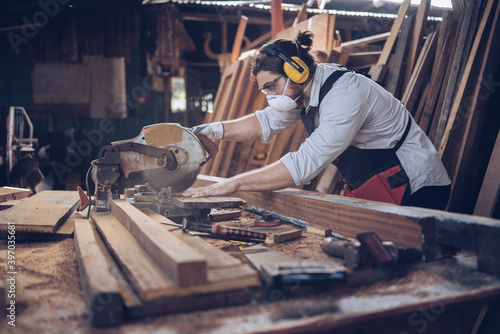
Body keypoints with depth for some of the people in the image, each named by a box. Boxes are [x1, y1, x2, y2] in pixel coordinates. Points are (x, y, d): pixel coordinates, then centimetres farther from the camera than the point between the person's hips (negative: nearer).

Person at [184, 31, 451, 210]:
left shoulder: (344, 96, -29)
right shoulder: (304, 89, 0)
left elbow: (305, 163, -35)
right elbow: (266, 122, 10)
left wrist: (232, 184, -32)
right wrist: (215, 130, -7)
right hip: (367, 192, 8)